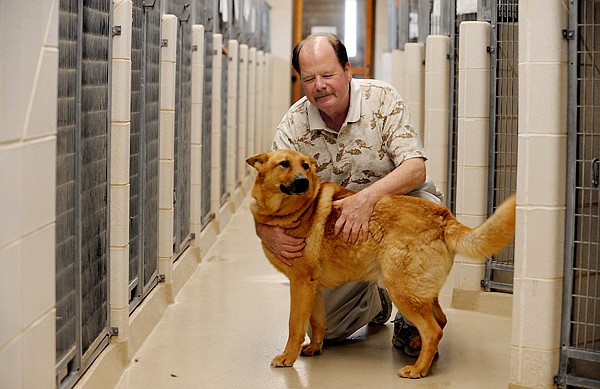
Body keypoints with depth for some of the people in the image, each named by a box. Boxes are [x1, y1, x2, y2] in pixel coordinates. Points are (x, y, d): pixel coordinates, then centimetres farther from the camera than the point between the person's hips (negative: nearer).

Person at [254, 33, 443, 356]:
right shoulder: (293, 125, -11)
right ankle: (374, 301, 29)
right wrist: (269, 234, -36)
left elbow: (415, 169, -24)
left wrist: (368, 198, -42)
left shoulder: (381, 98, -15)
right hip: (339, 237, 2)